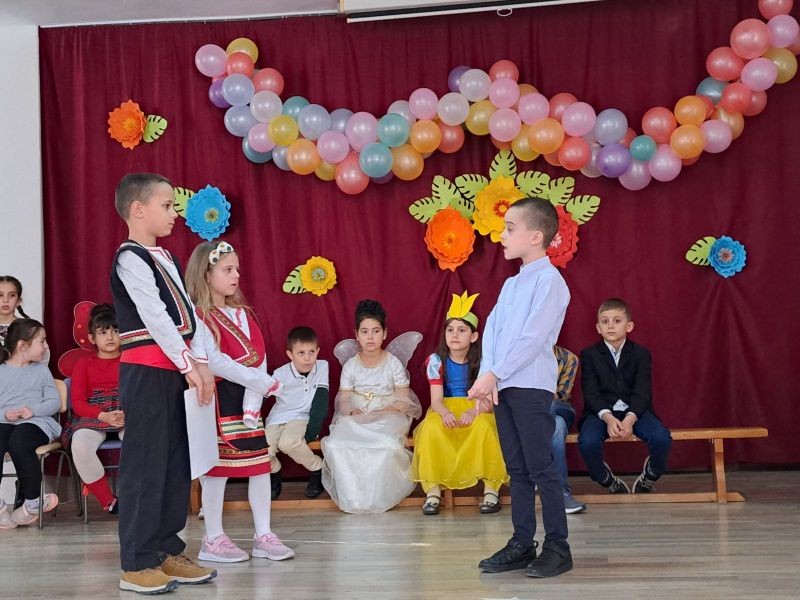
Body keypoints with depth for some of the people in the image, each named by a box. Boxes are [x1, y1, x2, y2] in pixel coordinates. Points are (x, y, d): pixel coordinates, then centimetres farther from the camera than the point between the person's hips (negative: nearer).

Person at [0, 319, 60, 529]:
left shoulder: (41, 370, 21)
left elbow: (55, 401, 12)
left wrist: (33, 409, -7)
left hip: (36, 421, 0)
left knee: (18, 442, -38)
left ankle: (33, 502, -19)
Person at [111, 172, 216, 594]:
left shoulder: (166, 258, 18)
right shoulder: (130, 258, -10)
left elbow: (187, 312, 12)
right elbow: (155, 317, -17)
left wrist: (201, 362, 1)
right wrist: (188, 365, -16)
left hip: (173, 370, 9)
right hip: (146, 370, -9)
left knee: (176, 462, 11)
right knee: (145, 464, -7)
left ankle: (168, 551, 19)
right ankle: (136, 564, -1)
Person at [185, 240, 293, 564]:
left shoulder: (243, 313, 13)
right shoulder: (198, 317, -9)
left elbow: (259, 356, 5)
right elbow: (214, 361, -20)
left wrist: (254, 397, -9)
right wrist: (259, 381, -22)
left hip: (248, 399, 7)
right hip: (217, 401, -7)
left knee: (260, 463, 6)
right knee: (217, 467, 0)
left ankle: (263, 535, 15)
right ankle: (213, 540, 11)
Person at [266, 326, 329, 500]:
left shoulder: (323, 367, -6)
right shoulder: (280, 374, -9)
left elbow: (322, 400, -7)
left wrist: (313, 428, -14)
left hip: (302, 418, -2)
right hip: (278, 418, 2)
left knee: (288, 442, -33)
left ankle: (317, 469, -7)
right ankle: (274, 472, 13)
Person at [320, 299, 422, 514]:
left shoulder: (393, 363, 3)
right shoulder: (350, 365, 9)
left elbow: (403, 399, 1)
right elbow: (343, 399, 5)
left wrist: (387, 410, -17)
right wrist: (352, 411, -17)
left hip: (387, 417, -2)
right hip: (356, 418, 2)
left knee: (387, 446, -37)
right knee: (336, 444, -31)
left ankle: (378, 497, -17)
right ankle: (351, 496, -17)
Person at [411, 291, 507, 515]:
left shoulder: (482, 361, -6)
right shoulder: (437, 361, -5)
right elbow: (436, 400, -11)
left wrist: (473, 412, -35)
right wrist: (445, 413, -34)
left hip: (477, 411, -1)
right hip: (445, 412, 1)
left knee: (485, 426, -36)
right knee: (431, 427, -34)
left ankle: (492, 489, -27)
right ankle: (433, 490, -27)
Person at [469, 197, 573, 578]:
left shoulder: (549, 280, -9)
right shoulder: (511, 284, 17)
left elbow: (532, 338, -17)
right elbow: (491, 330, 8)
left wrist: (493, 374, -17)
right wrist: (487, 376, -7)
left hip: (532, 387, -8)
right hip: (502, 387, 8)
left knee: (541, 468, -4)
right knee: (517, 469, 11)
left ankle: (557, 547, 5)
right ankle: (522, 544, 17)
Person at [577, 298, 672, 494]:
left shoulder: (641, 354, 5)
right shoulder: (589, 355, 5)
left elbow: (642, 393, -6)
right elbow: (591, 393, -5)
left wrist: (630, 419, -26)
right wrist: (608, 417, -25)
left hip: (634, 411, 1)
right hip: (601, 412, -1)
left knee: (662, 438, -27)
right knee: (587, 442, -32)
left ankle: (648, 478, 7)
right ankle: (610, 483, 0)